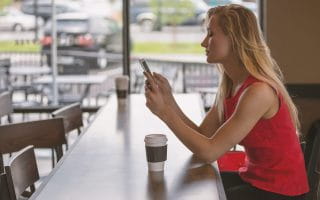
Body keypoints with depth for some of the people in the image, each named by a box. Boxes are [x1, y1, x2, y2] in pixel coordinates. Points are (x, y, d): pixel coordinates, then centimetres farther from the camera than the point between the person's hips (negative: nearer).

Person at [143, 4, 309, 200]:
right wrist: (168, 98, -9)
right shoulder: (228, 87, 3)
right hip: (253, 177, 8)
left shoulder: (259, 91, -25)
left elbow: (210, 151, -23)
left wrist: (165, 112, -21)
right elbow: (202, 135, 0)